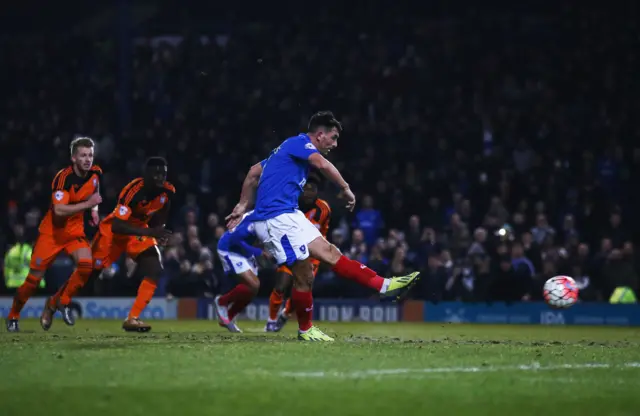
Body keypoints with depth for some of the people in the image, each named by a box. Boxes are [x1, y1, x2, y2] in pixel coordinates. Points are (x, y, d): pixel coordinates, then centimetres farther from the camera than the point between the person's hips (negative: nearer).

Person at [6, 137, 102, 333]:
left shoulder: (95, 173, -4)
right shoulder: (63, 177, -23)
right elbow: (59, 210, -34)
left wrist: (94, 210, 7)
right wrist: (88, 204, -36)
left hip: (75, 231, 5)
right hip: (51, 232, -5)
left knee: (86, 265, -22)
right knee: (34, 278, -2)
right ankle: (13, 316, 19)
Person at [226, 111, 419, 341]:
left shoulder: (289, 148, 22)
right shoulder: (300, 142, -6)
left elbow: (254, 172, 26)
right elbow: (322, 164, -27)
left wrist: (242, 206, 26)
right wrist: (346, 189, -20)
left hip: (288, 215, 10)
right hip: (277, 217, -10)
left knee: (329, 252, 0)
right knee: (304, 274, -8)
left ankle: (384, 286, -7)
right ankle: (305, 330, 8)